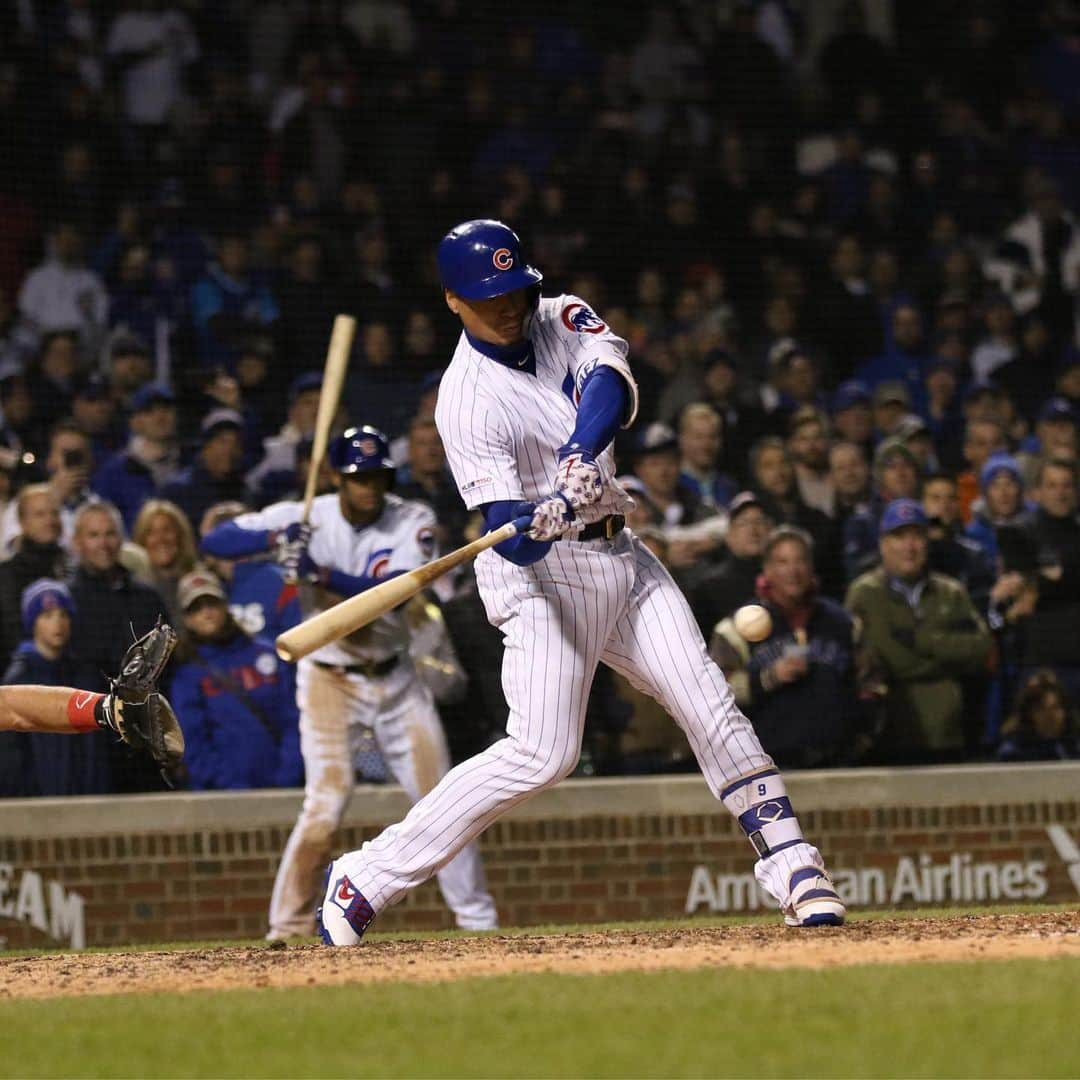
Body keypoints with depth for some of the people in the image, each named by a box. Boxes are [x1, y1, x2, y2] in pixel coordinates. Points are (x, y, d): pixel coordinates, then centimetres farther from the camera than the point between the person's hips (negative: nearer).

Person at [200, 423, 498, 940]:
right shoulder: (307, 518, -11)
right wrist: (275, 537, -32)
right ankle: (288, 925, -5)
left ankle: (477, 916, 17)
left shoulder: (412, 523, -8)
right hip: (329, 680, -3)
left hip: (396, 678, 3)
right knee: (326, 803, -15)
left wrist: (320, 573, -38)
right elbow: (213, 542, -15)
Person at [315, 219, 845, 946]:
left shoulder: (563, 319, 3)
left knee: (711, 709, -2)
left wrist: (579, 456, -38)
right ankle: (366, 879, -14)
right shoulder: (468, 399, -15)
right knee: (542, 753, -18)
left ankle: (793, 866, 3)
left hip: (621, 557, 7)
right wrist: (544, 523, -46)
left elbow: (611, 382, -20)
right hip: (539, 570, -7)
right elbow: (510, 537, -23)